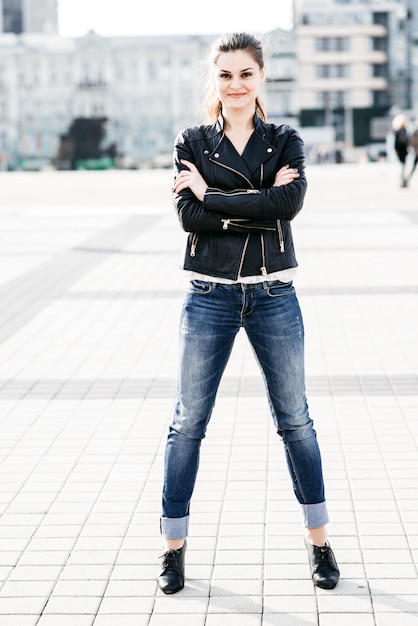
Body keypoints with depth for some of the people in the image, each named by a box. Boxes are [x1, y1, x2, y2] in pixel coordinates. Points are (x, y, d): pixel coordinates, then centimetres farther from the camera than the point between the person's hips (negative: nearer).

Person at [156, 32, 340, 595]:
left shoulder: (285, 142, 4)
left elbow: (291, 202, -16)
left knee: (294, 418, 8)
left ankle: (319, 541, 20)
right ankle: (174, 546, 15)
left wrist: (213, 196, -14)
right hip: (209, 297, 0)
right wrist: (259, 204, -15)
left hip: (273, 296, 0)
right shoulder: (192, 143, 4)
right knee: (188, 422, 3)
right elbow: (188, 216, -11)